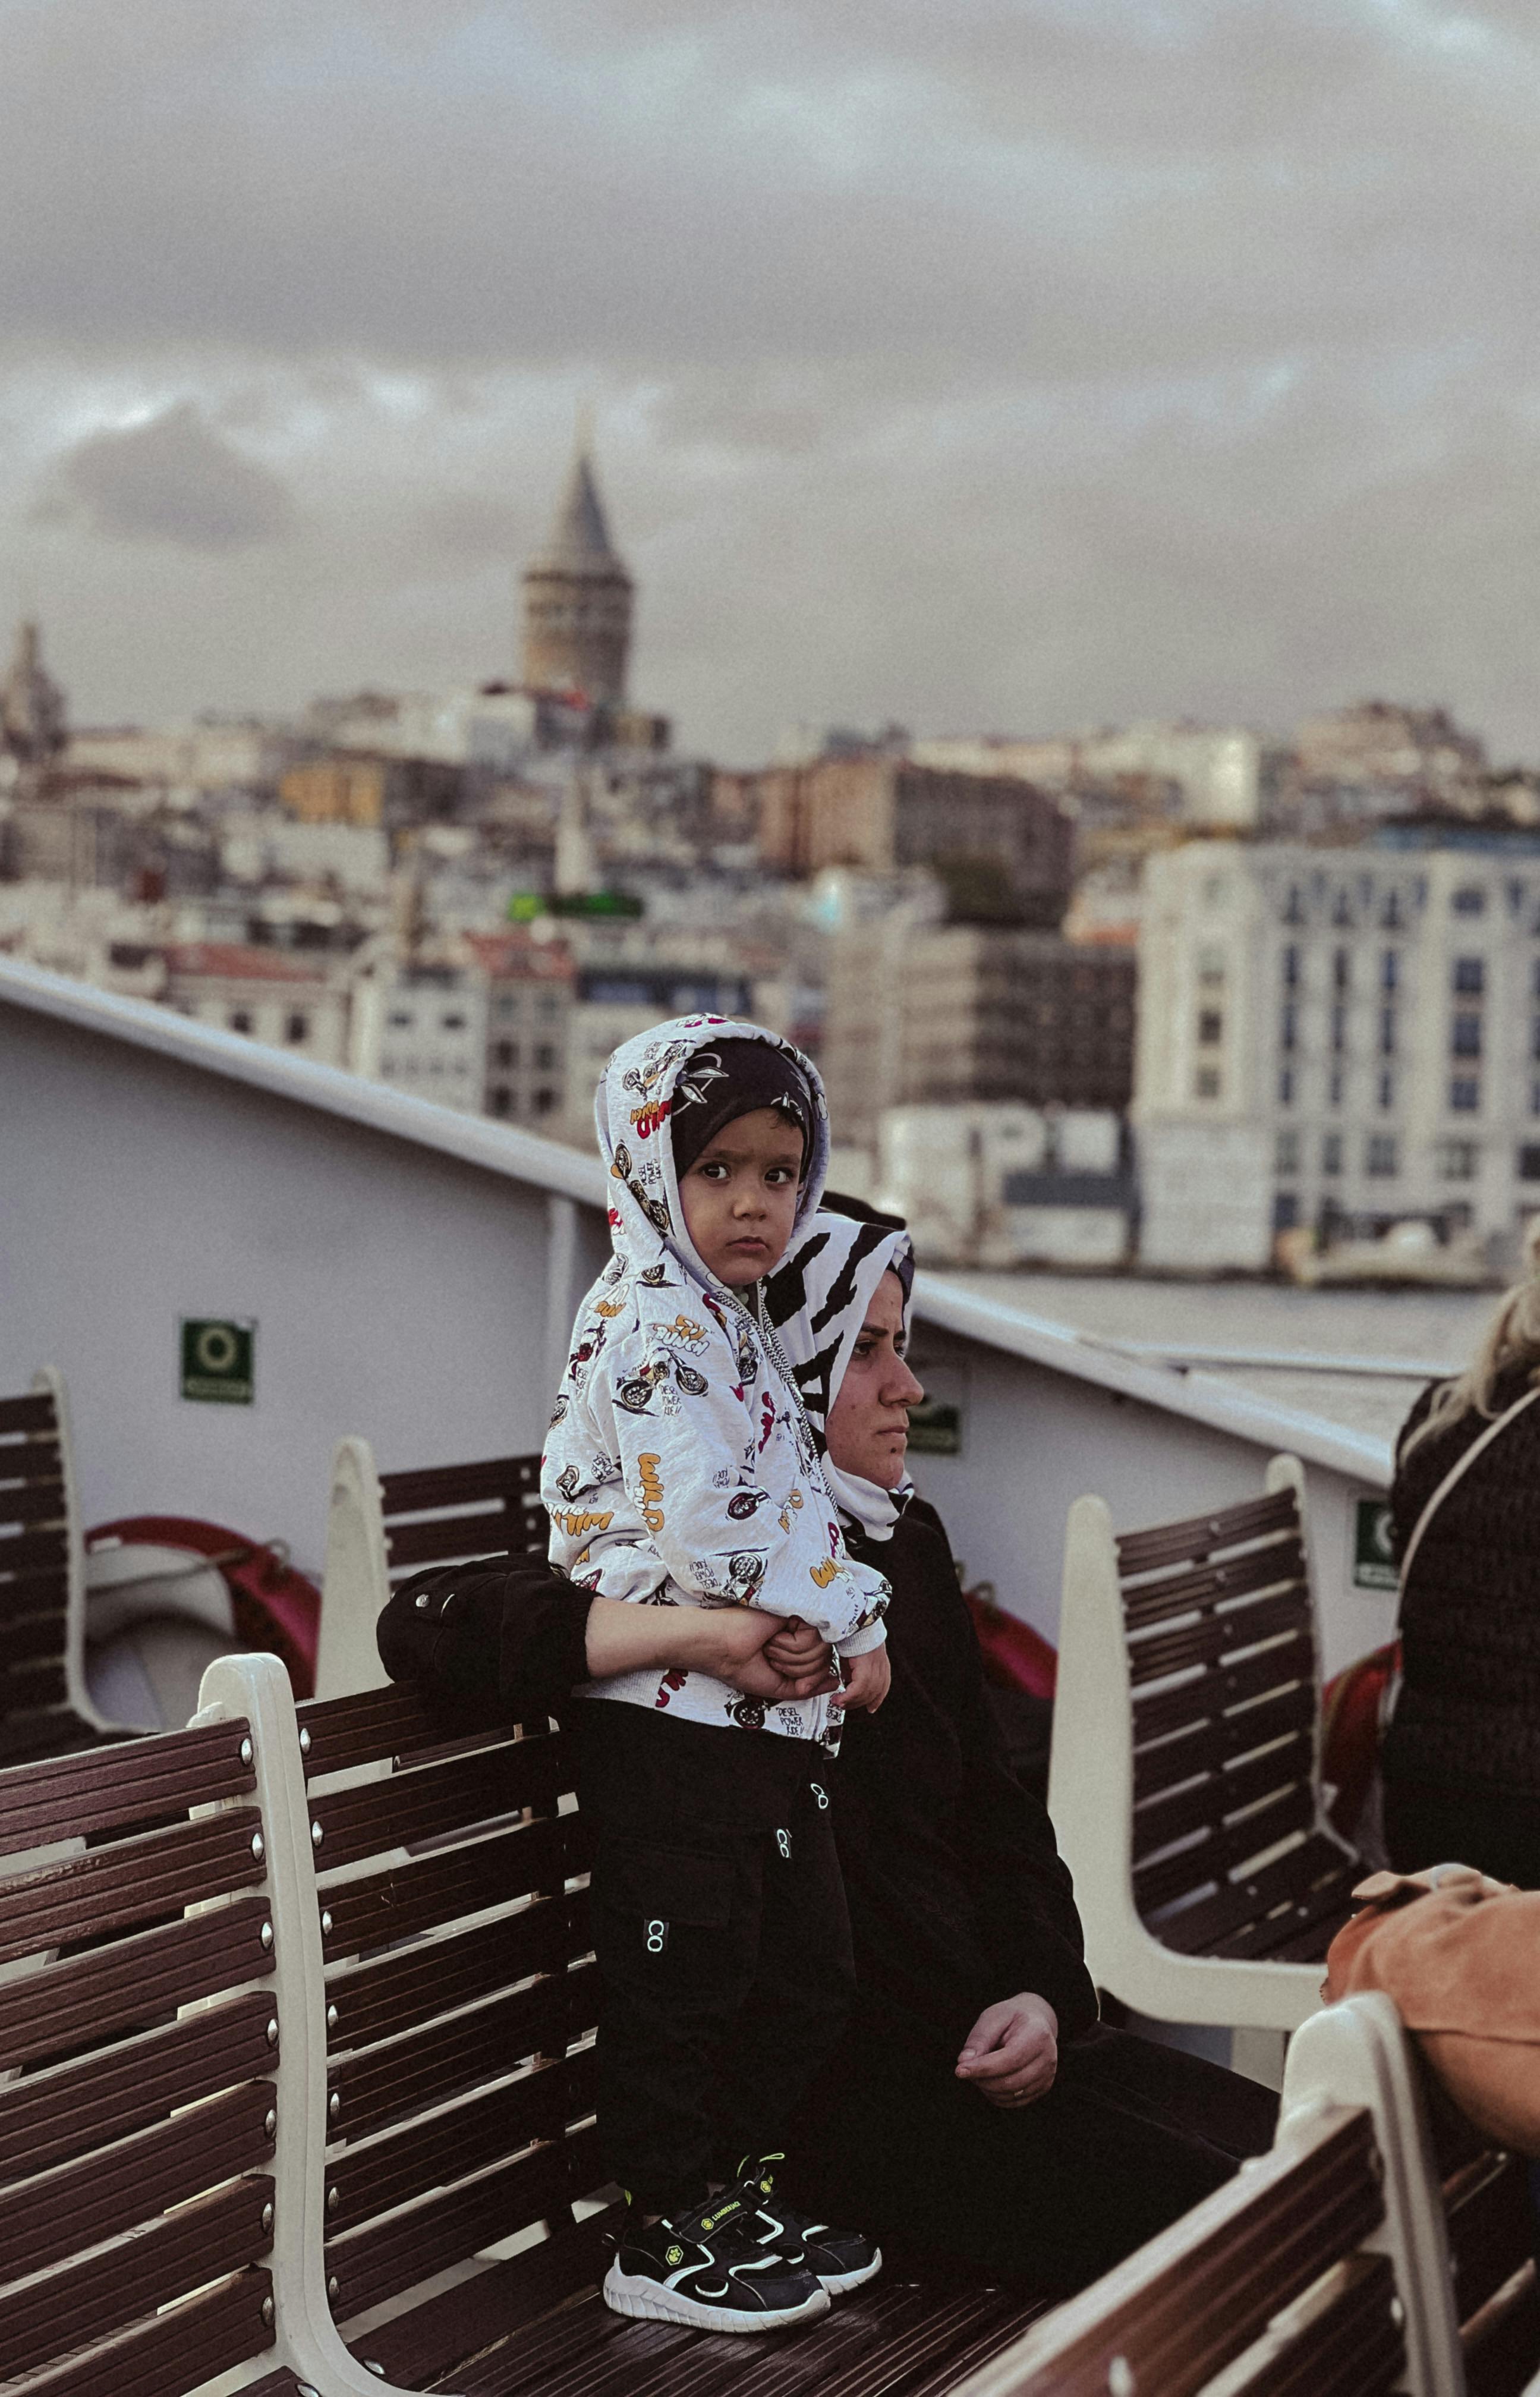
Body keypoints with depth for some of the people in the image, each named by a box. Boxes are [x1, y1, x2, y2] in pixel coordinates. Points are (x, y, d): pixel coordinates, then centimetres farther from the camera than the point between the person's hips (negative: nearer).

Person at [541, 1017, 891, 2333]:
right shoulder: (651, 1325, -16)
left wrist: (847, 1607, 5)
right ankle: (664, 2240, 12)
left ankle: (745, 2196, 30)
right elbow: (709, 1534, -24)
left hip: (770, 1709, 10)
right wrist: (849, 1625, -13)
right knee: (682, 1980, 0)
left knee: (807, 1973, 17)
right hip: (671, 1716, -10)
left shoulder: (736, 1325, 16)